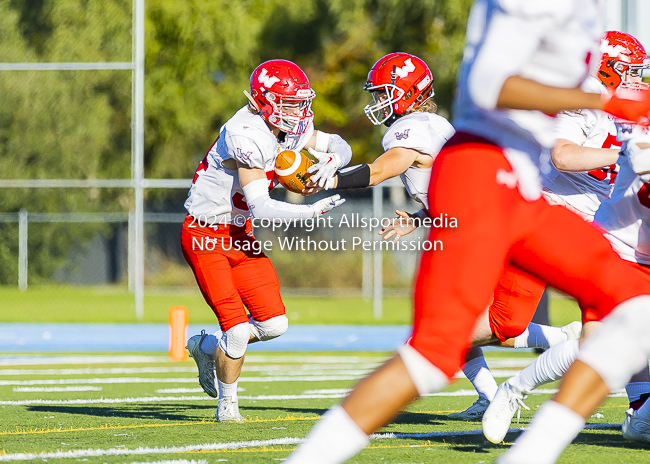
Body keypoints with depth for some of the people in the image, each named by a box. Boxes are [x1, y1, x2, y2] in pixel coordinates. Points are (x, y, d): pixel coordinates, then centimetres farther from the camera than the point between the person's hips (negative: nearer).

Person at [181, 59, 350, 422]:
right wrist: (311, 212, -39)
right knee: (237, 329, -13)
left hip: (239, 234, 8)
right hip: (206, 237, -8)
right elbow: (259, 207, -31)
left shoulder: (293, 129, -2)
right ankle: (227, 403, 11)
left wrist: (332, 160, -14)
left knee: (274, 324, 1)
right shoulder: (248, 136, -28)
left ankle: (207, 347, 26)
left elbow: (340, 146, 9)